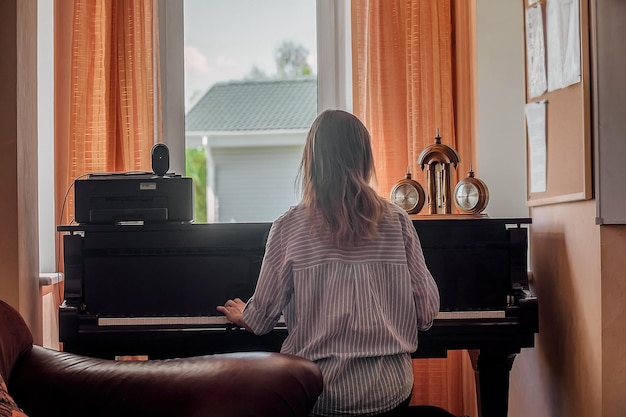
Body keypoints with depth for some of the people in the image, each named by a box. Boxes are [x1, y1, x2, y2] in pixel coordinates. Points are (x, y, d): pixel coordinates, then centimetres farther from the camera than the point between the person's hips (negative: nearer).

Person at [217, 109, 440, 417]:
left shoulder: (289, 227, -9)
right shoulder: (397, 222, -5)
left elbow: (263, 315, -1)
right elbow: (426, 313, 0)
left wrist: (242, 316, 23)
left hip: (318, 392, -1)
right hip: (389, 391, 2)